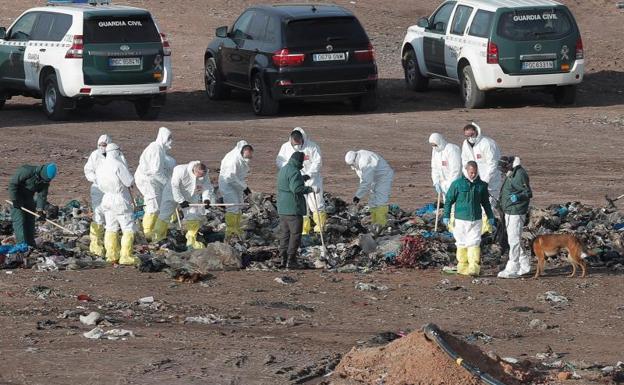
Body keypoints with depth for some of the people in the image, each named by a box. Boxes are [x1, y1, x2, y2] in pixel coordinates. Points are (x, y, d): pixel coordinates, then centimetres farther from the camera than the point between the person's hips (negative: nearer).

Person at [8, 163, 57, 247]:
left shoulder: (46, 181, -9)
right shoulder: (27, 171, -28)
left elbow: (42, 195, -6)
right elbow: (12, 183, -23)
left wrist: (40, 210, -19)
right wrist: (14, 200, -25)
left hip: (29, 198, 6)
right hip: (17, 197, -6)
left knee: (30, 221, 10)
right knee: (19, 221, -14)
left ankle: (31, 244, 19)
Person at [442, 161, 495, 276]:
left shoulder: (481, 185, 6)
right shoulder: (457, 184, -3)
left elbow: (486, 202, 19)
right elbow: (449, 200, 2)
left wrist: (490, 216, 20)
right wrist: (446, 215, -3)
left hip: (476, 219, 1)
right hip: (461, 219, -1)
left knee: (474, 243, -7)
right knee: (462, 244, 6)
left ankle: (474, 267, -11)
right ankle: (462, 266, 16)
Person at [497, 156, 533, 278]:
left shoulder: (520, 175, -17)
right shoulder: (511, 174, 13)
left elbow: (528, 193, -20)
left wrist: (517, 197, -35)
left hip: (516, 213, -11)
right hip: (510, 212, 11)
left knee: (514, 240, -9)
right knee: (513, 240, 17)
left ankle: (512, 269, -8)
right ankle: (524, 266, 26)